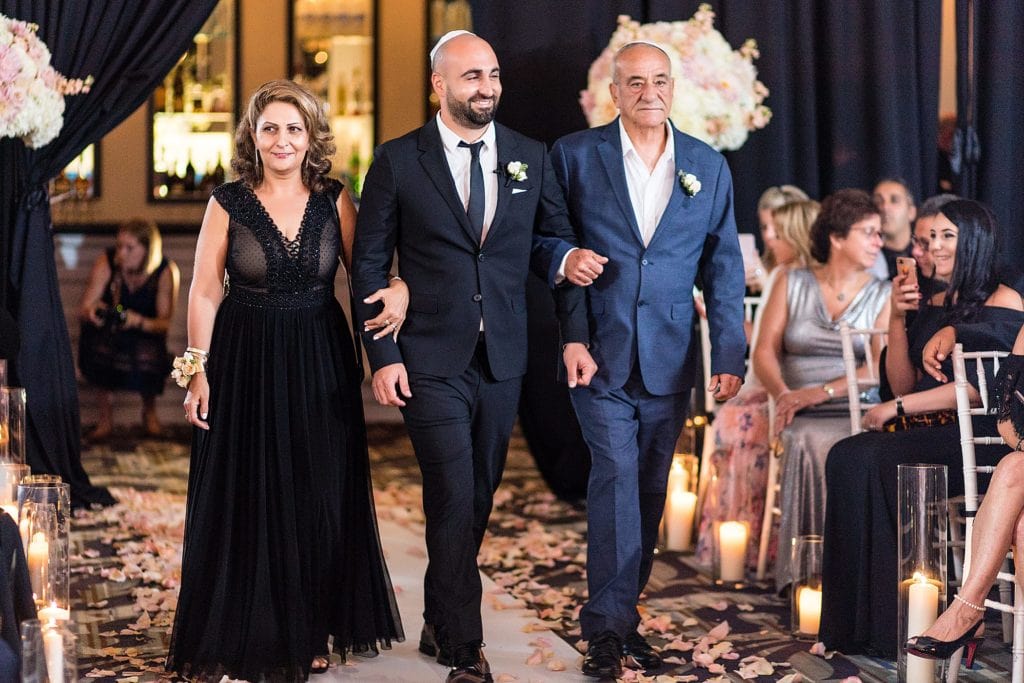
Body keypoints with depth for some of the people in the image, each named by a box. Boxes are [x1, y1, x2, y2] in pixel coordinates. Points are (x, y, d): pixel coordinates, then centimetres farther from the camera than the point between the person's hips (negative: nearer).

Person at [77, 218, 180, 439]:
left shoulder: (166, 272, -18)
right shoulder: (106, 262, -18)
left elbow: (164, 322, -17)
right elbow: (83, 310, -17)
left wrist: (139, 321, -39)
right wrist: (92, 312, -43)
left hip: (147, 332, 0)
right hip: (107, 331, 1)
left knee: (148, 357, -29)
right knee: (100, 349, -31)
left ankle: (149, 410, 4)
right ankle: (106, 416, -10)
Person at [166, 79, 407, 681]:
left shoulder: (335, 200, 1)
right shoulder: (228, 203, -2)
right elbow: (204, 292, -1)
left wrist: (398, 290, -21)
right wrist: (198, 369, -6)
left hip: (319, 365, 2)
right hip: (246, 365, -1)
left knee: (320, 499, 7)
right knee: (247, 500, 4)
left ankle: (310, 632, 22)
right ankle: (250, 633, 17)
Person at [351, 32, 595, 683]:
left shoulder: (531, 158, 6)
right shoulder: (398, 161, -3)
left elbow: (560, 243, 10)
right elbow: (370, 264, -1)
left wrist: (576, 336, 2)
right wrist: (383, 356, -8)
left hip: (503, 361, 4)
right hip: (431, 361, -4)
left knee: (478, 500, 12)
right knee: (456, 501, -8)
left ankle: (439, 624, 29)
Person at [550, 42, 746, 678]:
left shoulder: (709, 167, 7)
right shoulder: (575, 155, 0)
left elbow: (724, 268, 8)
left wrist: (730, 355, 1)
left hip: (669, 361, 3)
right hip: (600, 355, -3)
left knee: (650, 491, 9)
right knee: (616, 475, -13)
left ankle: (622, 611, 23)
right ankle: (609, 624, -5)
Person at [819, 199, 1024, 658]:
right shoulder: (932, 305, 20)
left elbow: (984, 388, -12)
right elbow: (904, 385, 16)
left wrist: (897, 409, -12)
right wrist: (896, 320, 4)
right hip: (926, 431, 6)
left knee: (871, 463, -30)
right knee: (845, 457, -23)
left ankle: (887, 626, -23)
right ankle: (854, 624, -24)